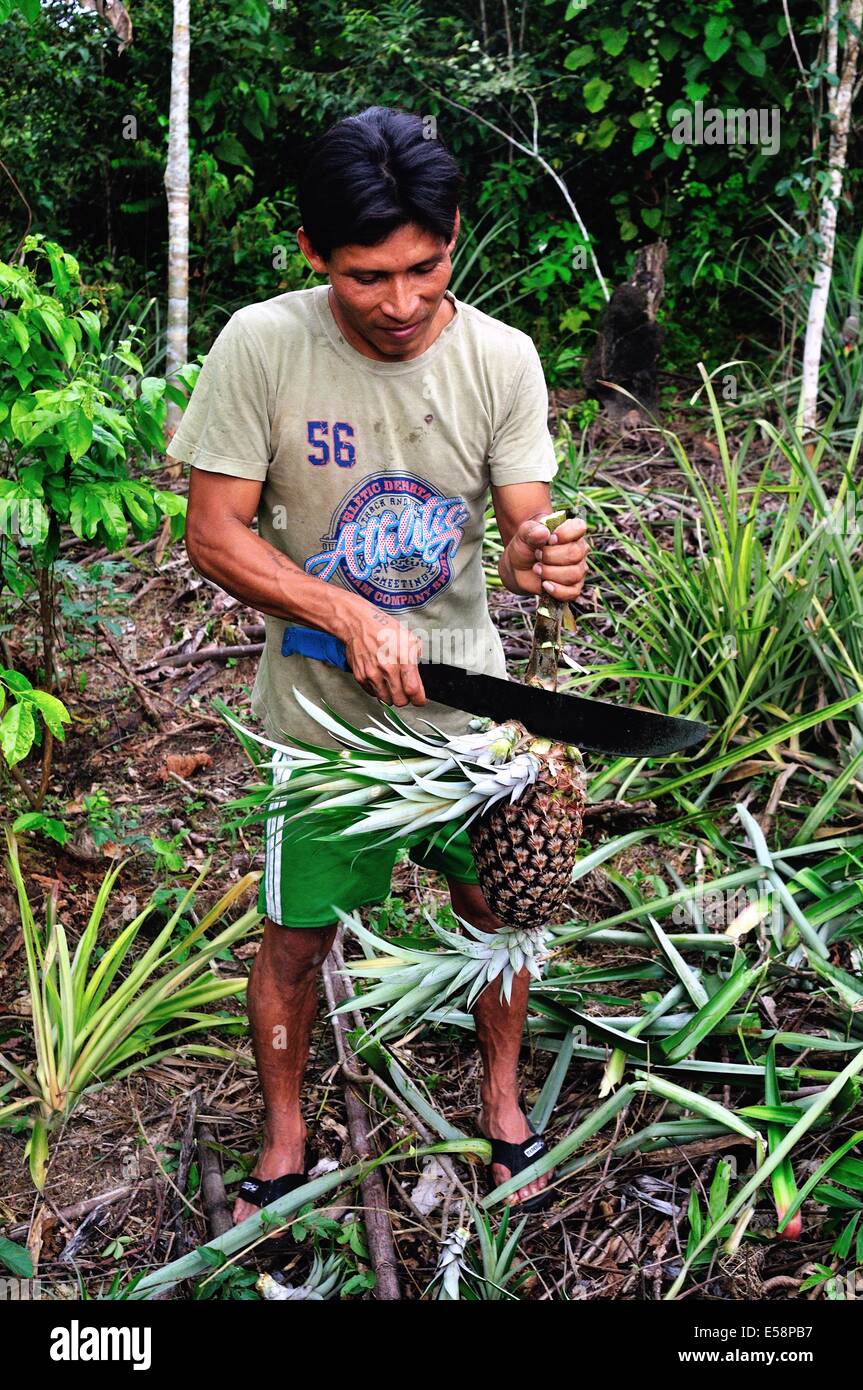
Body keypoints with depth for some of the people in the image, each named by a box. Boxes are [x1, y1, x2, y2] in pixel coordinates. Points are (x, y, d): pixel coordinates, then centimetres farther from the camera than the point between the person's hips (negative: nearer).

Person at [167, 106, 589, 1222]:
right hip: (321, 709, -1)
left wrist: (542, 559, -32)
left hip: (466, 697, 2)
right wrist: (356, 619, -26)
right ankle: (284, 1142, 37)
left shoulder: (501, 357, -9)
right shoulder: (261, 346, -16)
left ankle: (501, 1100, 43)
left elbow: (524, 527, -8)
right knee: (294, 936, 11)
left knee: (498, 907, 14)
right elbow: (215, 537, -14)